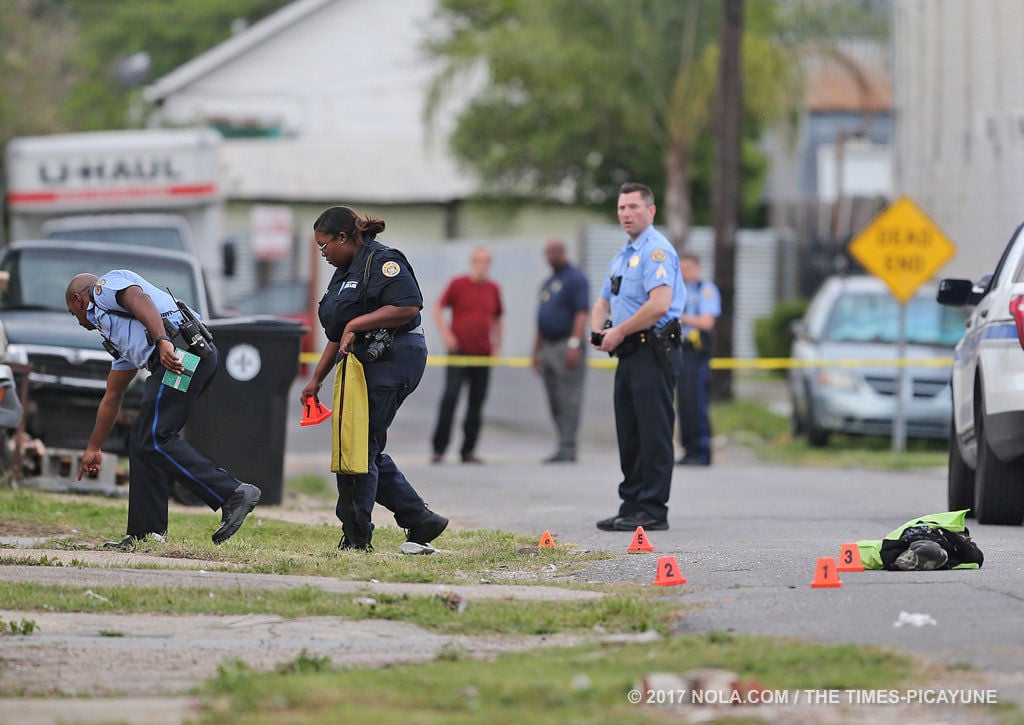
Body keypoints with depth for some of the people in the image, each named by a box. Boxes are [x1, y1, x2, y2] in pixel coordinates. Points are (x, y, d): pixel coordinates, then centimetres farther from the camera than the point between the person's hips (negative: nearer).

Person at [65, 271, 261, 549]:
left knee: (155, 440, -14)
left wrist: (162, 340, -26)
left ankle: (233, 494, -22)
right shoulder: (118, 338, 38)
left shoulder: (106, 285, 13)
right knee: (141, 440, 12)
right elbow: (112, 397, 44)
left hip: (180, 349, -10)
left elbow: (141, 301, -10)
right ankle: (146, 533, 10)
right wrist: (93, 449, 50)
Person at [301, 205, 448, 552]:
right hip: (364, 367, 11)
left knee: (361, 448, -10)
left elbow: (408, 307, -23)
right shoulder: (345, 272, 22)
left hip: (392, 363, -11)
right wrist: (317, 378, 25)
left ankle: (356, 536, -7)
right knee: (367, 450, 8)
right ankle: (420, 520, 15)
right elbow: (338, 336, 27)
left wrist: (357, 324, -21)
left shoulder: (383, 261, -9)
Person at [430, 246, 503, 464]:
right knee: (450, 396, -9)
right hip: (459, 350, -4)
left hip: (483, 353, 4)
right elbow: (438, 309, 4)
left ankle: (468, 450, 8)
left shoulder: (493, 289, 11)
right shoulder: (458, 284, 0)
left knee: (477, 401, 3)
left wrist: (498, 342, 14)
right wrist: (446, 334, -7)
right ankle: (439, 448, -5)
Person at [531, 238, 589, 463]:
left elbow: (582, 313, -14)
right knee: (555, 403, 8)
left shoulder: (575, 278, -5)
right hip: (548, 347, 9)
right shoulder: (547, 283, 21)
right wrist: (536, 351, 22)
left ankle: (568, 448, -12)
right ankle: (563, 447, 10)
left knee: (569, 400, -10)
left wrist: (574, 344, -22)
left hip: (567, 346, -9)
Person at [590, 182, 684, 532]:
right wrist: (598, 331, 7)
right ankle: (631, 506, 17)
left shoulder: (656, 250, -11)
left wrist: (620, 332, -14)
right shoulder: (623, 255, 21)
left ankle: (652, 511, -9)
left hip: (653, 352, -10)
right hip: (629, 355, 10)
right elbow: (603, 302, 29)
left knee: (653, 434, -9)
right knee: (629, 435, 12)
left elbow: (659, 304, -24)